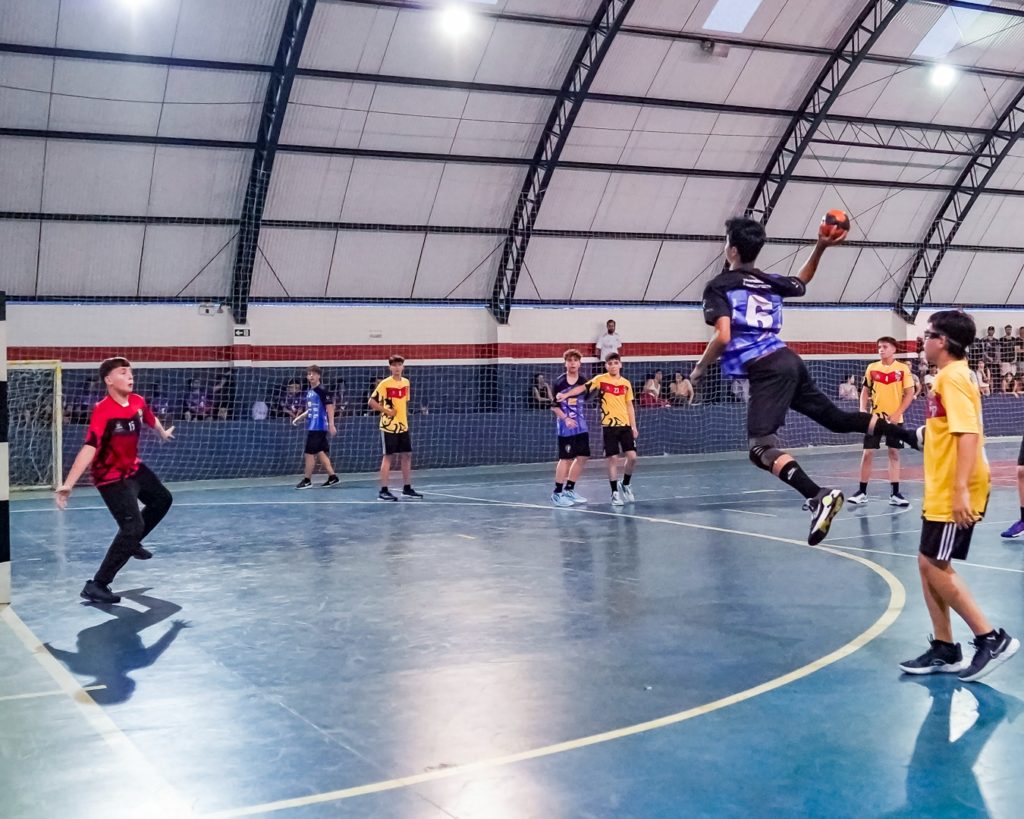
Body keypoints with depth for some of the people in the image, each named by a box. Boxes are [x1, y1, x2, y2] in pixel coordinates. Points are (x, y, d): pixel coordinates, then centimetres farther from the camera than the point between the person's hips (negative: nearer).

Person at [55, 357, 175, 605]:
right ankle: (97, 585, -14)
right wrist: (68, 484, -49)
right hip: (111, 477, -9)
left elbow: (151, 419, 18)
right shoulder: (103, 412, -30)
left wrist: (163, 433, 39)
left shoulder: (138, 402, -7)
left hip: (134, 469, 9)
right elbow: (89, 448, -40)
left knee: (162, 499, 27)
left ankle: (131, 542, 48)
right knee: (133, 526, -19)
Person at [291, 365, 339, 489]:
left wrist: (331, 425, -21)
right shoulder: (309, 392, 13)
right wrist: (298, 418, 18)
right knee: (320, 453, 10)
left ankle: (307, 480, 5)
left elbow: (330, 407, -15)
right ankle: (332, 476, 16)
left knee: (310, 453, -4)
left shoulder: (322, 390, -11)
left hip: (319, 427, -8)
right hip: (312, 427, 8)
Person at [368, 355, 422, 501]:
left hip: (403, 426, 6)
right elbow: (371, 402, -10)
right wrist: (387, 411, -15)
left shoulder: (406, 382, 8)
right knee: (388, 456, -3)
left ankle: (407, 489, 17)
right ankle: (383, 491, 2)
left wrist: (405, 419, 14)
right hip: (389, 426, -6)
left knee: (407, 455, 7)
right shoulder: (385, 384, -10)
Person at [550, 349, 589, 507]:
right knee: (566, 458, -5)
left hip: (581, 426, 6)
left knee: (583, 457, 9)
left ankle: (569, 489, 22)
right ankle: (557, 493, 5)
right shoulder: (559, 382, -8)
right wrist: (565, 418, -16)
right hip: (565, 427, -6)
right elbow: (553, 405, -7)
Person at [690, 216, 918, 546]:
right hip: (789, 361, 8)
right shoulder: (770, 282, 18)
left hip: (767, 371, -8)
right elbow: (800, 282, 40)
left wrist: (699, 369, -1)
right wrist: (820, 248, 36)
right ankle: (913, 435, 19)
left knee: (761, 448, -16)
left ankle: (819, 496, -35)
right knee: (835, 417, 20)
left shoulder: (718, 286, -3)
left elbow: (723, 337, -15)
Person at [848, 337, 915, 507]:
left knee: (894, 454, 5)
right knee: (867, 453, 0)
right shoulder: (871, 368, 3)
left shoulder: (903, 369, -4)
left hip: (894, 419, -1)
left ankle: (894, 493, 9)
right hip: (874, 417, 1)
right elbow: (865, 391, 11)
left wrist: (898, 413, -13)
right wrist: (863, 410, -4)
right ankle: (862, 492, 8)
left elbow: (910, 394, -3)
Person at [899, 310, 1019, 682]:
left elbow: (969, 433, -25)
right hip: (941, 492, 10)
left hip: (954, 494, -10)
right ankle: (944, 650, 16)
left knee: (936, 566, -6)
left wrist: (961, 489, -30)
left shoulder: (953, 376, -16)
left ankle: (992, 639, 2)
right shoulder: (949, 376, 15)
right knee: (928, 564, 10)